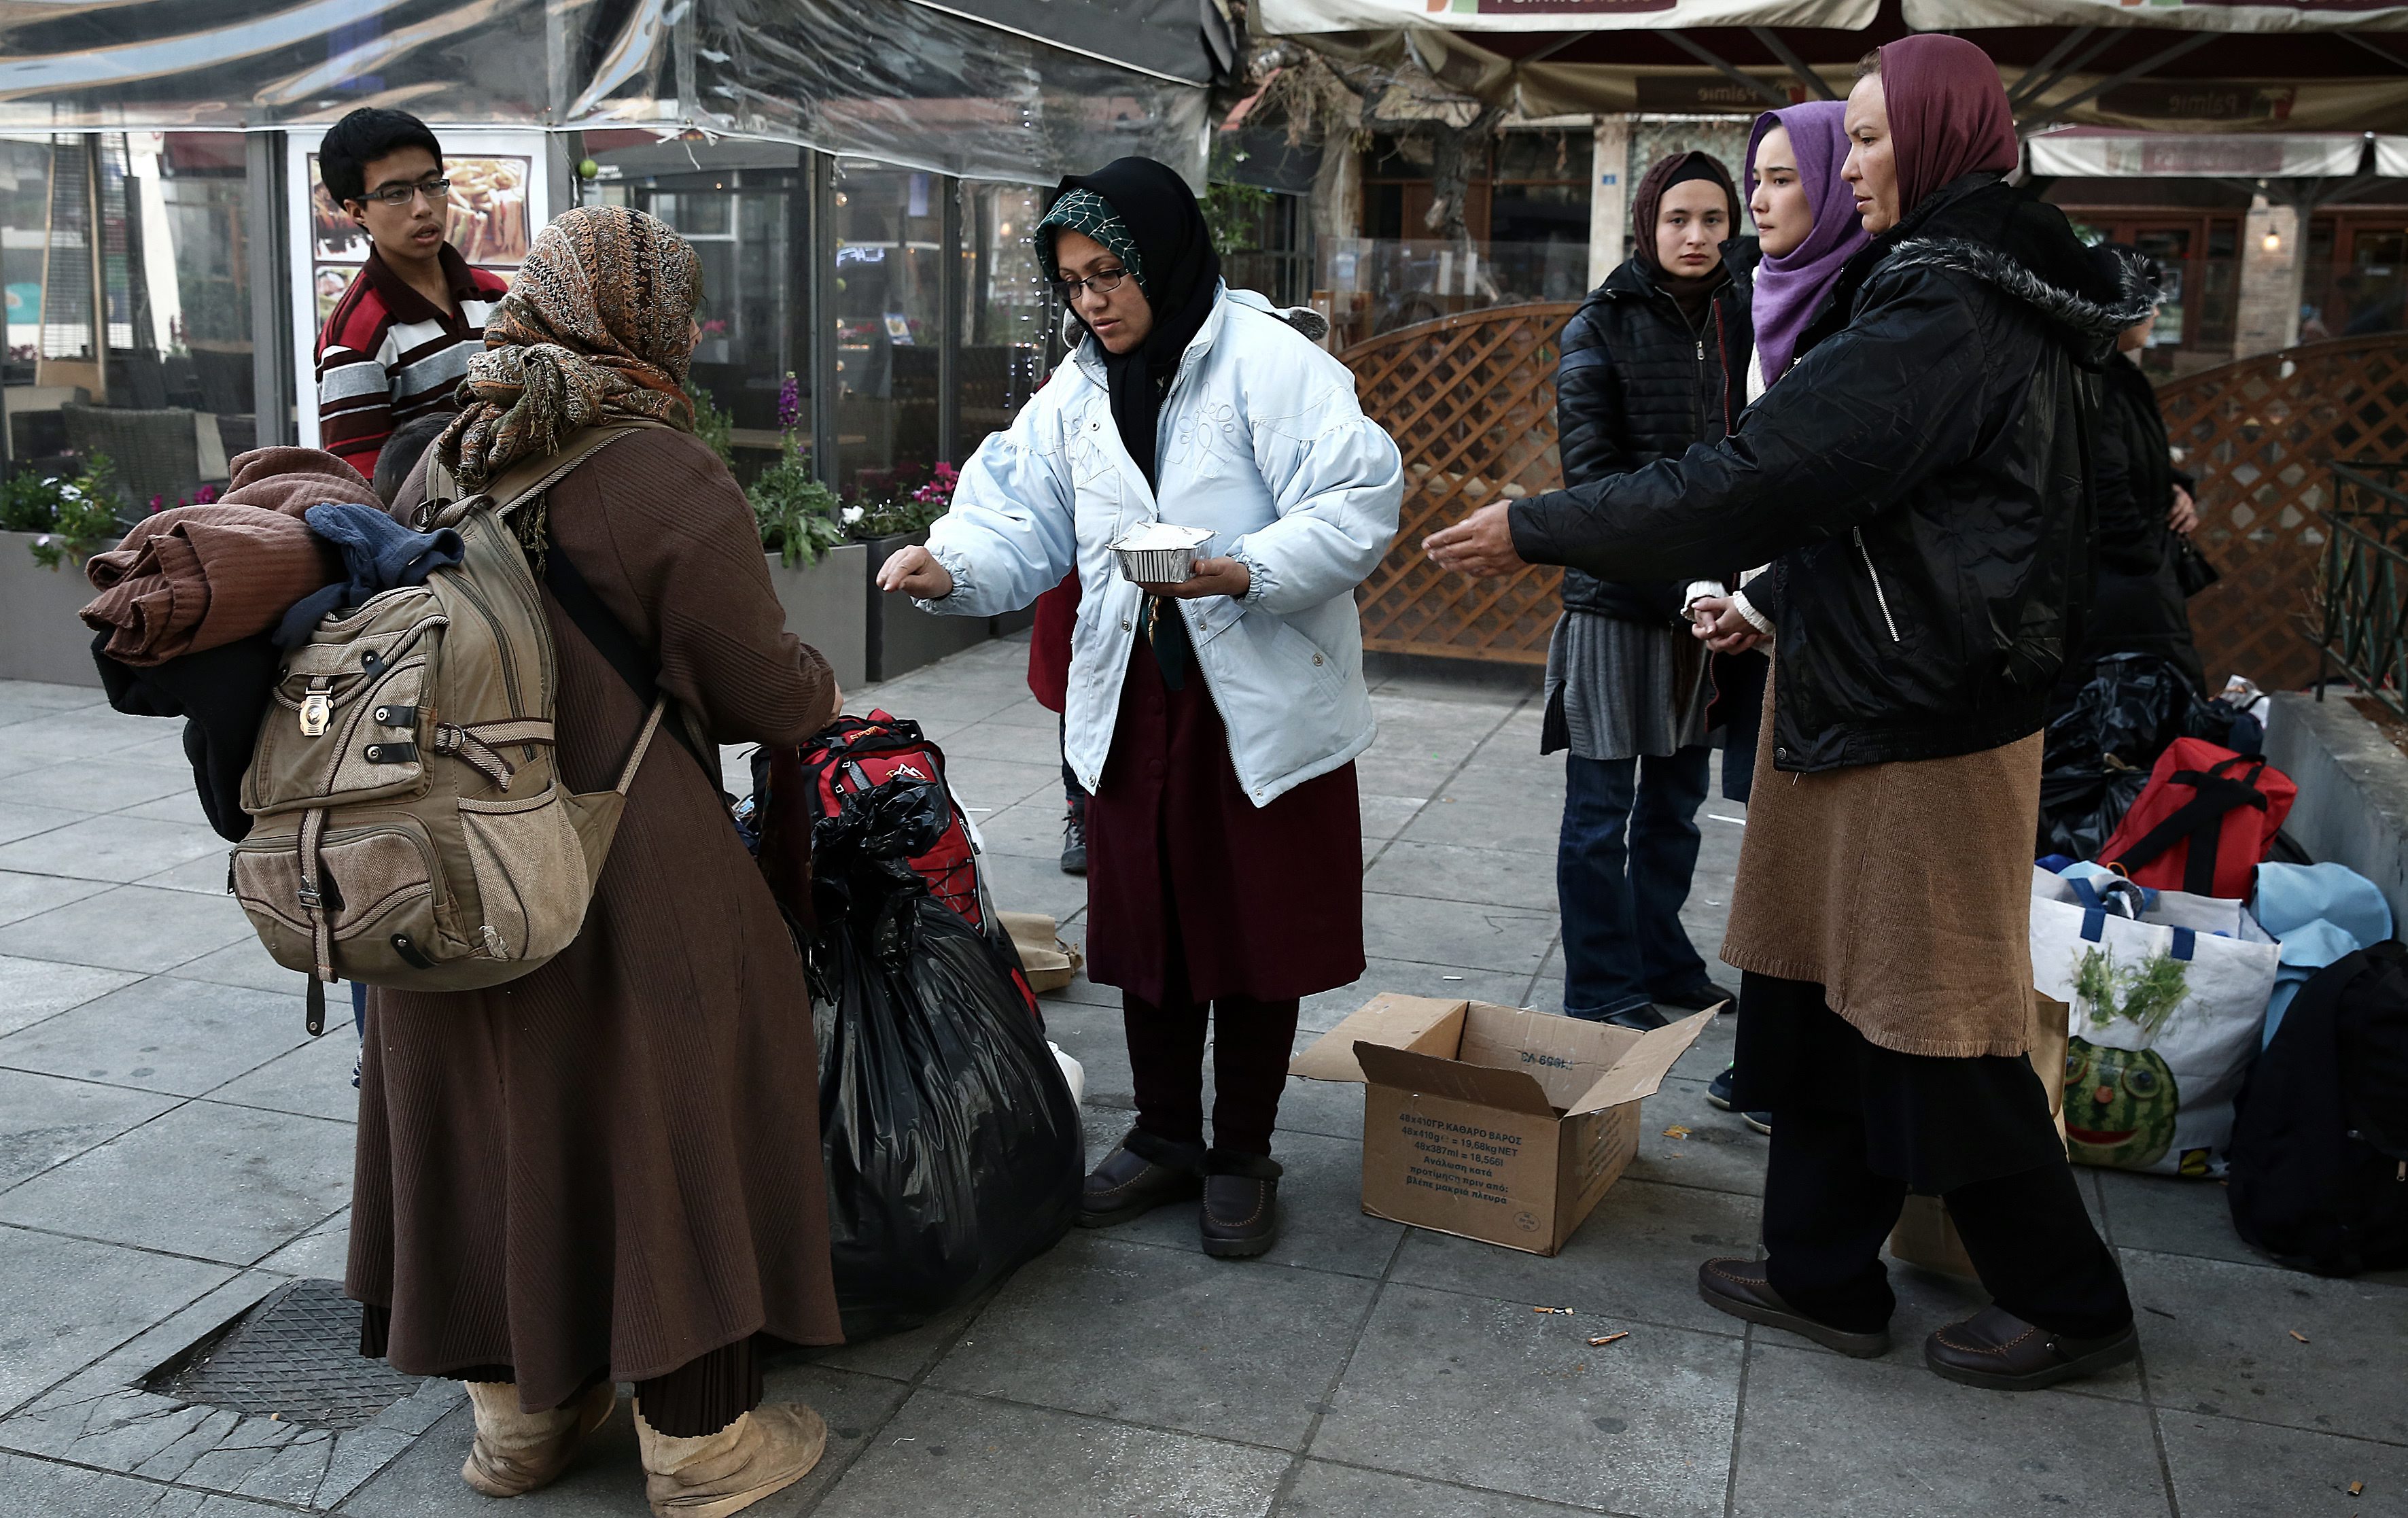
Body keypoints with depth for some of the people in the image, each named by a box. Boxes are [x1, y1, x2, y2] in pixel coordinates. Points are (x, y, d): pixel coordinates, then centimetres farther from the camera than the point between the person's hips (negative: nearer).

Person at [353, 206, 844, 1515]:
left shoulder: (441, 465, 5)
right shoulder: (668, 476, -16)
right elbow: (759, 691, -13)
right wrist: (821, 691, 9)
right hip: (626, 875, -7)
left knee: (491, 1119, 18)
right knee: (661, 1121, 8)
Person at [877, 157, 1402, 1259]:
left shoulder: (1270, 362, -11)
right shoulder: (1076, 391, 9)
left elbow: (1359, 504, -17)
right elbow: (1023, 524, 5)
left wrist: (1246, 572, -29)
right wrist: (948, 567, -14)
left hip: (1261, 702, -5)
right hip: (1133, 701, 6)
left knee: (1255, 931, 7)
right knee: (1145, 927, 14)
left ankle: (1242, 1155, 24)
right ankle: (1166, 1137, 33)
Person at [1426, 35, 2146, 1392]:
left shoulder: (1940, 320, -20)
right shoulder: (2013, 303, 12)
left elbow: (1753, 479, -24)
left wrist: (1536, 530, -18)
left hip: (1916, 730, -10)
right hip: (1871, 698, 10)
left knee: (1934, 1028, 2)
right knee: (1823, 996, 14)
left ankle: (2070, 1307, 20)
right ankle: (1826, 1276, 26)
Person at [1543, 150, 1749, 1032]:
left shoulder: (1740, 322, 9)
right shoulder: (1602, 325, -4)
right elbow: (1592, 468, -11)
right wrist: (1676, 570, -21)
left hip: (1707, 594, 5)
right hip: (1618, 596, -5)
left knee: (1676, 798, 16)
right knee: (1603, 807, 2)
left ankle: (1662, 960, 31)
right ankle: (1601, 990, 13)